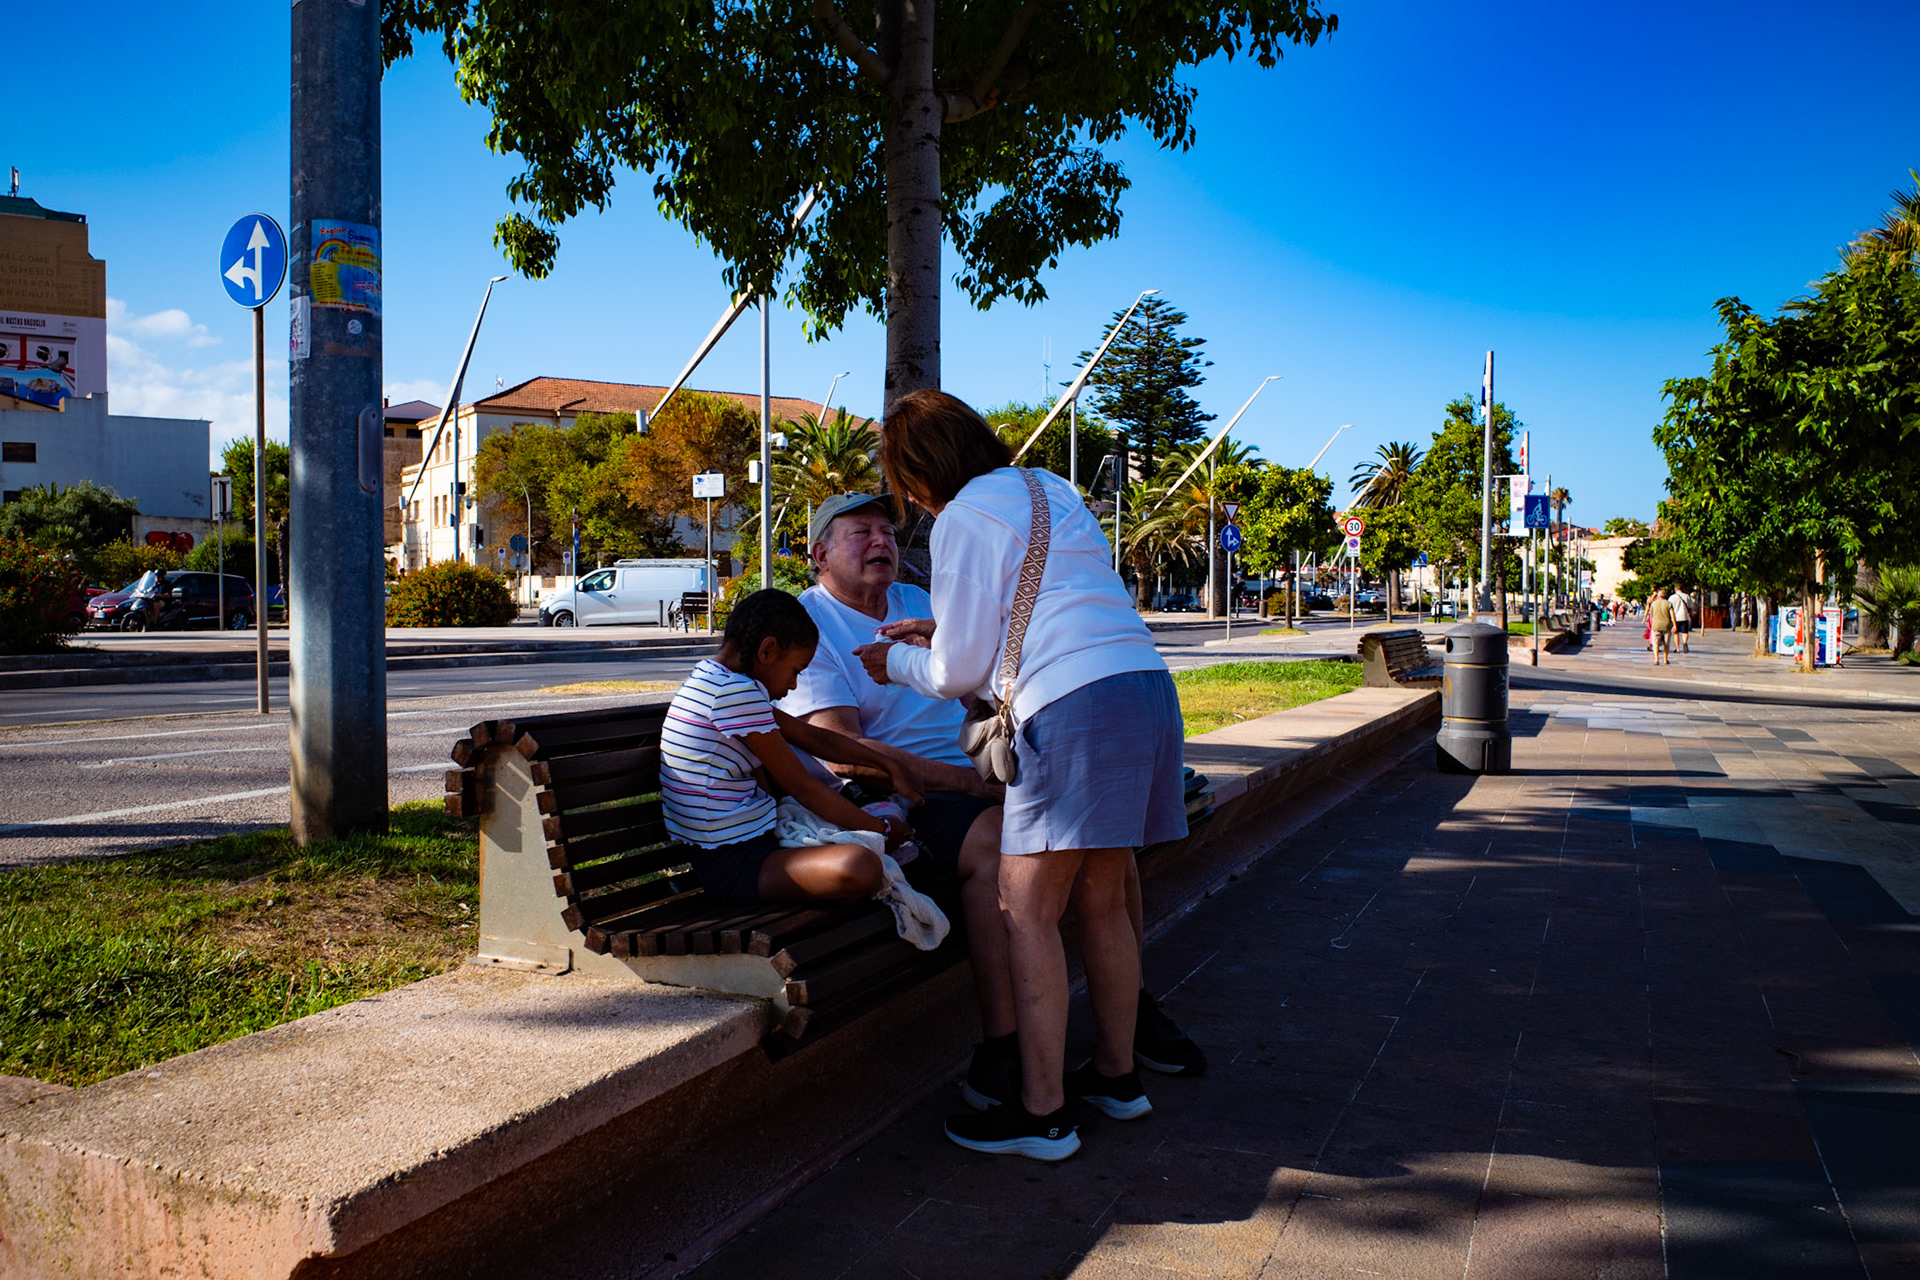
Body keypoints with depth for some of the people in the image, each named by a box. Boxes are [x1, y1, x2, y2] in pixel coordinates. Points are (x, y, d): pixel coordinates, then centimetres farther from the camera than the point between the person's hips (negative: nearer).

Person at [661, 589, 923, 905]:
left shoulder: (711, 678, 14)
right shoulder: (737, 691, -17)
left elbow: (814, 737, 20)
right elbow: (803, 788, -13)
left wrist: (888, 766, 19)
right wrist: (882, 830, -3)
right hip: (733, 864, -11)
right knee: (860, 867, -30)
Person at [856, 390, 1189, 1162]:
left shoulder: (965, 519, -2)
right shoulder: (1053, 492, 23)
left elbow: (960, 673, -1)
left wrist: (898, 662, 19)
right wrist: (944, 634, 34)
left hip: (1073, 708, -9)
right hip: (1147, 688, 9)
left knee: (1028, 914, -2)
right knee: (1100, 902, 17)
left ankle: (1041, 1113, 2)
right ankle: (1117, 1075, 28)